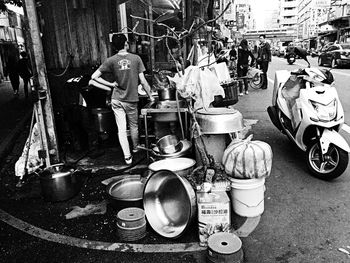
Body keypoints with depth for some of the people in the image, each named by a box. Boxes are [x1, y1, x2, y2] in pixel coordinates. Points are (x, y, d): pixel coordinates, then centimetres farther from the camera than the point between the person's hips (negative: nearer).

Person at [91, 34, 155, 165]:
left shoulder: (111, 60, -5)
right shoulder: (136, 58, -8)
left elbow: (94, 76, -8)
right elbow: (143, 81, -8)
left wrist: (111, 84, 1)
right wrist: (150, 96, 4)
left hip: (117, 100, 0)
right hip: (131, 100, 0)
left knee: (121, 129, 7)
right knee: (134, 126, 20)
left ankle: (127, 156, 8)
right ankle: (135, 148, 41)